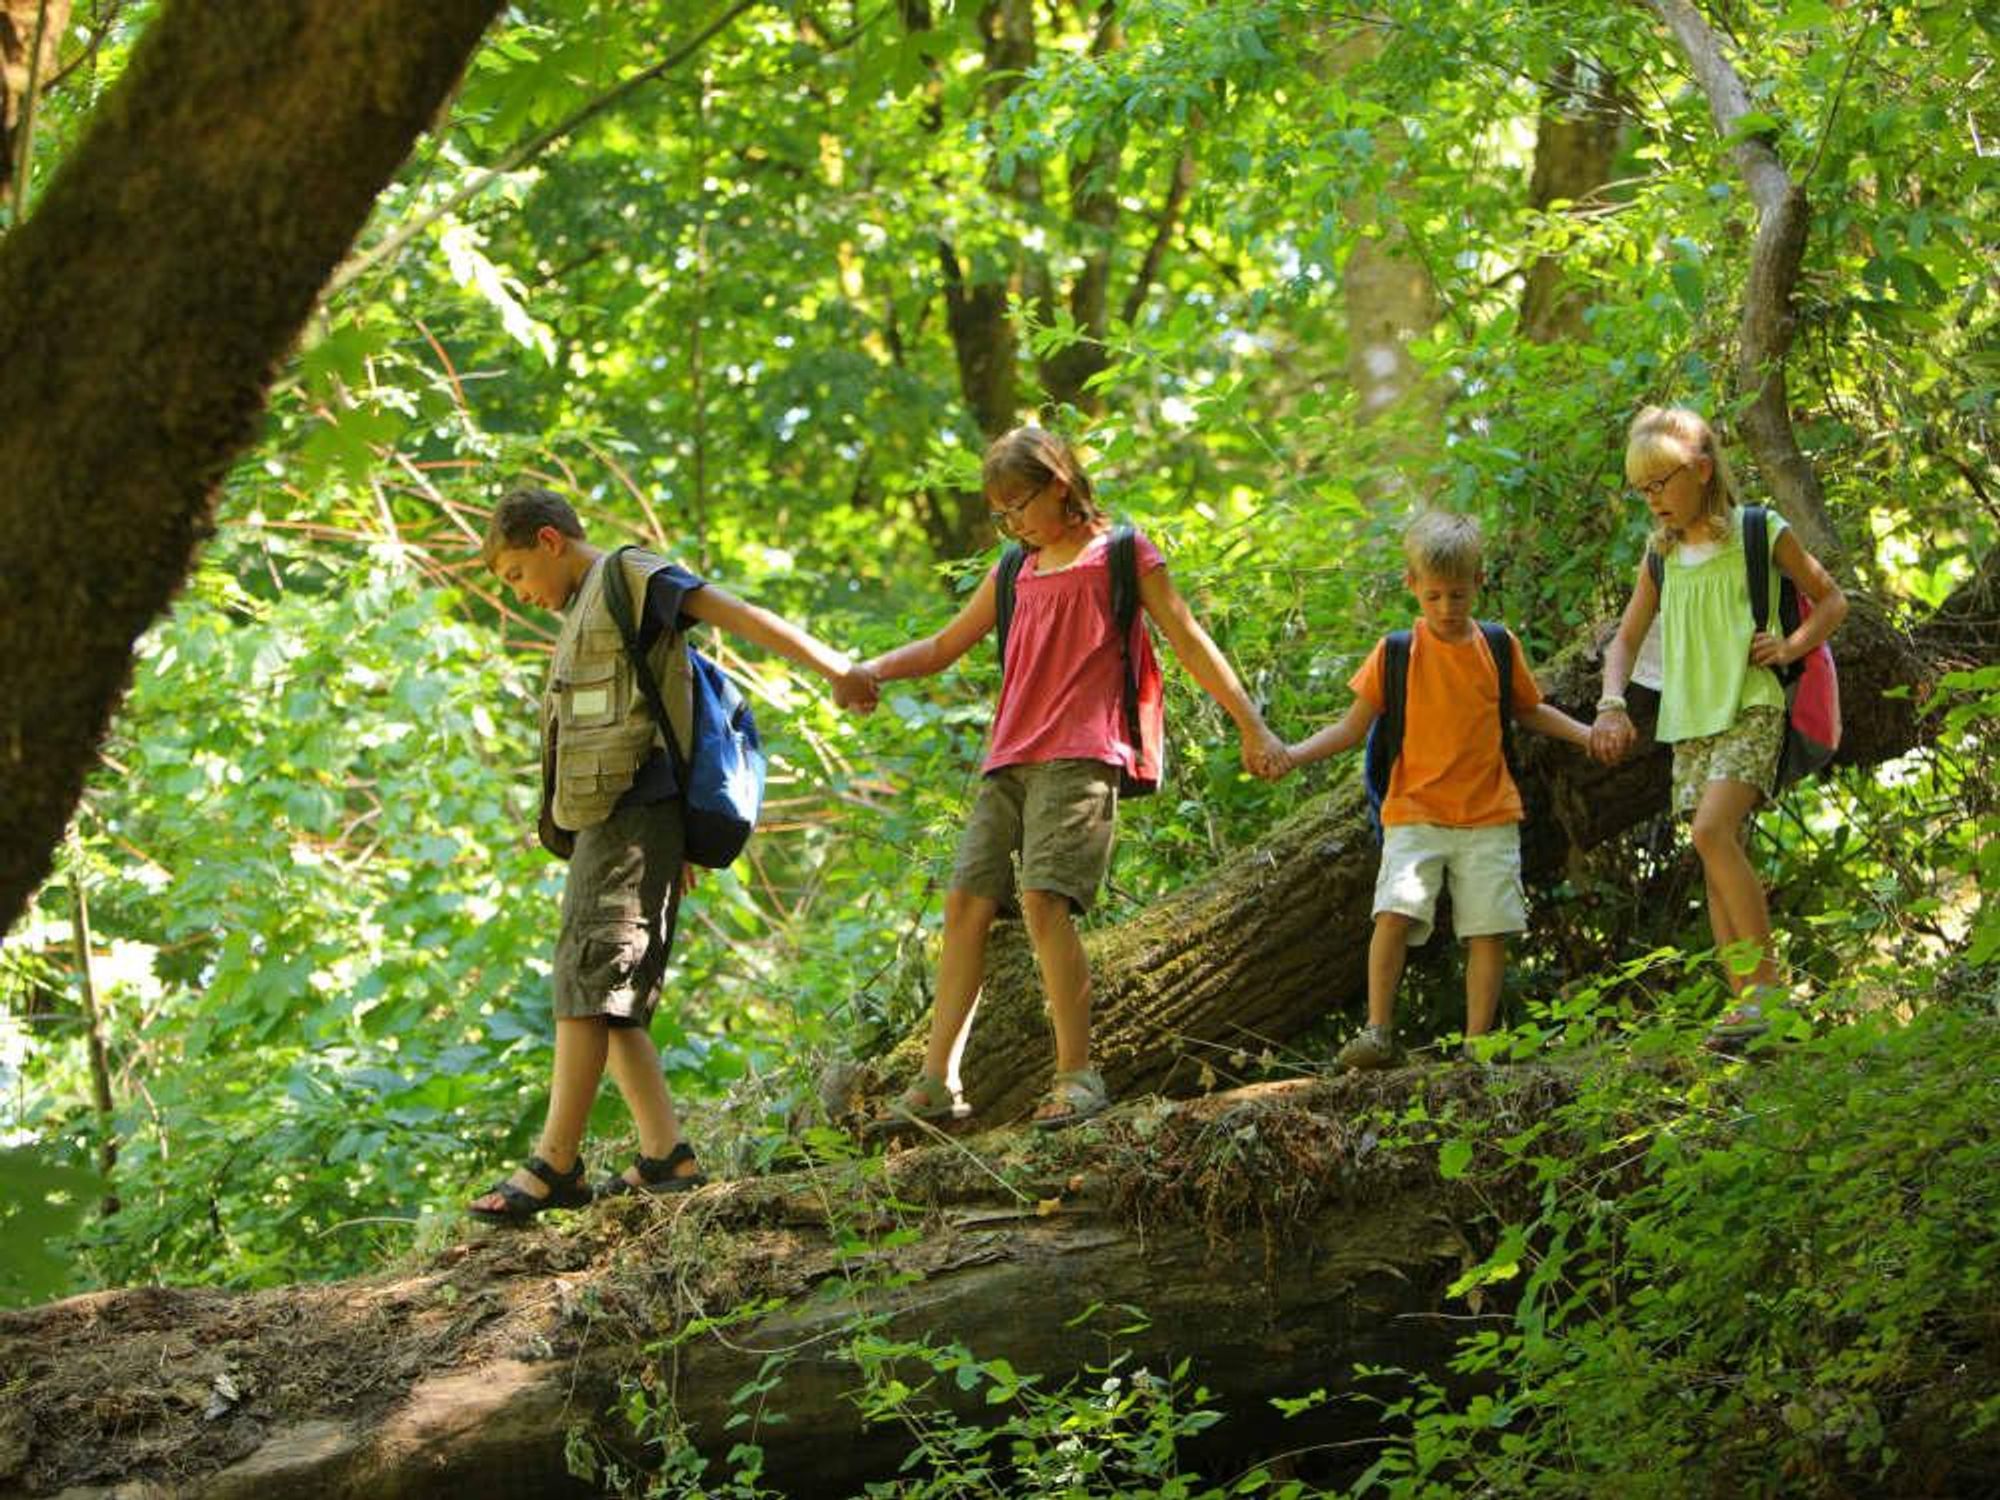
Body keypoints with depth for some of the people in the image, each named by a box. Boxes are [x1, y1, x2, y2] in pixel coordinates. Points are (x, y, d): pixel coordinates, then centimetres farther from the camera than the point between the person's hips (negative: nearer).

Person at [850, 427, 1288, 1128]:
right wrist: (872, 670, 8)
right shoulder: (1015, 575, 22)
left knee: (1043, 898, -21)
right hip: (1009, 762, 6)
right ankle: (937, 1082, -3)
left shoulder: (1120, 554, 5)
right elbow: (945, 646, 27)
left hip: (1080, 756, -6)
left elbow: (1189, 642, 5)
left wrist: (1252, 729, 3)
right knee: (966, 901, -3)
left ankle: (1077, 1074, -17)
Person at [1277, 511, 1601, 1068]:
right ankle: (1378, 1032, -13)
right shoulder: (1396, 652, 1)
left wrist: (1585, 734, 9)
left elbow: (1529, 710, 22)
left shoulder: (1498, 648, 6)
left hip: (1489, 816, 2)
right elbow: (1354, 726, 4)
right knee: (1395, 912, -20)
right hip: (1415, 812, -2)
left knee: (1489, 929, -3)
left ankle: (1477, 1040, 5)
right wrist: (1291, 754, -9)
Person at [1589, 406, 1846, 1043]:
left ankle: (1767, 982, -22)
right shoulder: (1663, 557, 13)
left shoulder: (1761, 534, -1)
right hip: (1689, 722, 6)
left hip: (1750, 710, -6)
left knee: (1712, 830, -25)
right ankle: (1746, 1002, 1)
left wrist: (1792, 645, -8)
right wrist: (1611, 705, 0)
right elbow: (1626, 639, 17)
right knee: (1717, 860, 0)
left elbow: (1831, 599, 10)